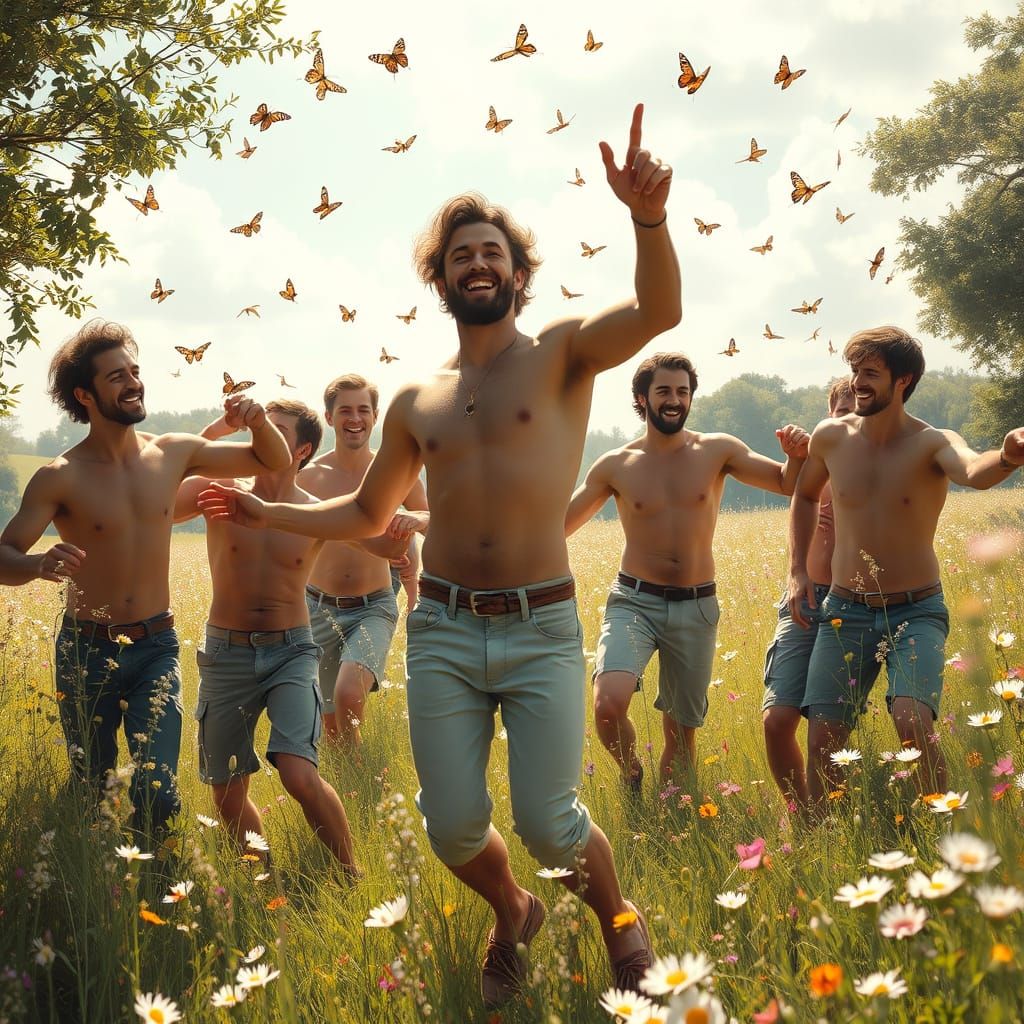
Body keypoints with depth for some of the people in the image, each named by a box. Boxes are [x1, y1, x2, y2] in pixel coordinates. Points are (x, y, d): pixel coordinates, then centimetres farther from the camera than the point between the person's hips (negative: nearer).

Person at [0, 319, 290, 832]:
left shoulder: (173, 453, 0)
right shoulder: (60, 478, -10)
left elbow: (274, 461, 11)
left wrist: (258, 422, -12)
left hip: (156, 646, 2)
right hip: (87, 651, -1)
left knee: (158, 791, -13)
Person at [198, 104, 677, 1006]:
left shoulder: (562, 354, 2)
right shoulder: (416, 404, 14)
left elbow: (658, 313, -19)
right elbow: (368, 513, 29)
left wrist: (648, 216, -36)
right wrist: (268, 516, 20)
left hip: (542, 629, -3)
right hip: (441, 630, 4)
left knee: (550, 824, -9)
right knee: (454, 830, 0)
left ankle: (618, 917, 24)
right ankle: (512, 913, 35)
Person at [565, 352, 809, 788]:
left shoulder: (717, 450, 2)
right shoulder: (615, 466, 1)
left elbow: (787, 484, 6)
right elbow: (557, 525, 10)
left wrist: (796, 455, -16)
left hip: (696, 607, 2)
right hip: (634, 601, -1)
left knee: (682, 731, 10)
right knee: (608, 707, -24)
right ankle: (632, 775, 7)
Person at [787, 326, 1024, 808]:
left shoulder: (931, 443, -13)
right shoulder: (831, 437, -1)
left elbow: (974, 471, -38)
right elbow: (804, 496, 20)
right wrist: (797, 571, 9)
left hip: (916, 611, -3)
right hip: (845, 611, 4)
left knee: (912, 720, -25)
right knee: (822, 739, 0)